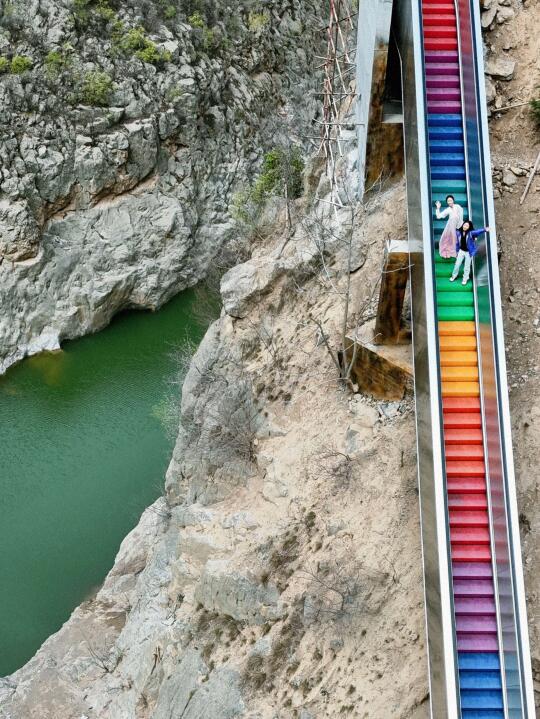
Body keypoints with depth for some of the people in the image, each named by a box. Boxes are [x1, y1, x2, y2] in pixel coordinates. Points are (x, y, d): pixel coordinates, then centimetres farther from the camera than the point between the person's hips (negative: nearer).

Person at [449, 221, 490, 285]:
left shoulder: (471, 233, -19)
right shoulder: (458, 232, -8)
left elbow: (477, 232, -37)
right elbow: (457, 242, 3)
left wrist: (484, 229, -55)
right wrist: (457, 250, 9)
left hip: (469, 252, -3)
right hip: (461, 251, 3)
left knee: (467, 266, 10)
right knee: (457, 264, 14)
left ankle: (465, 279, 29)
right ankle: (454, 275, 38)